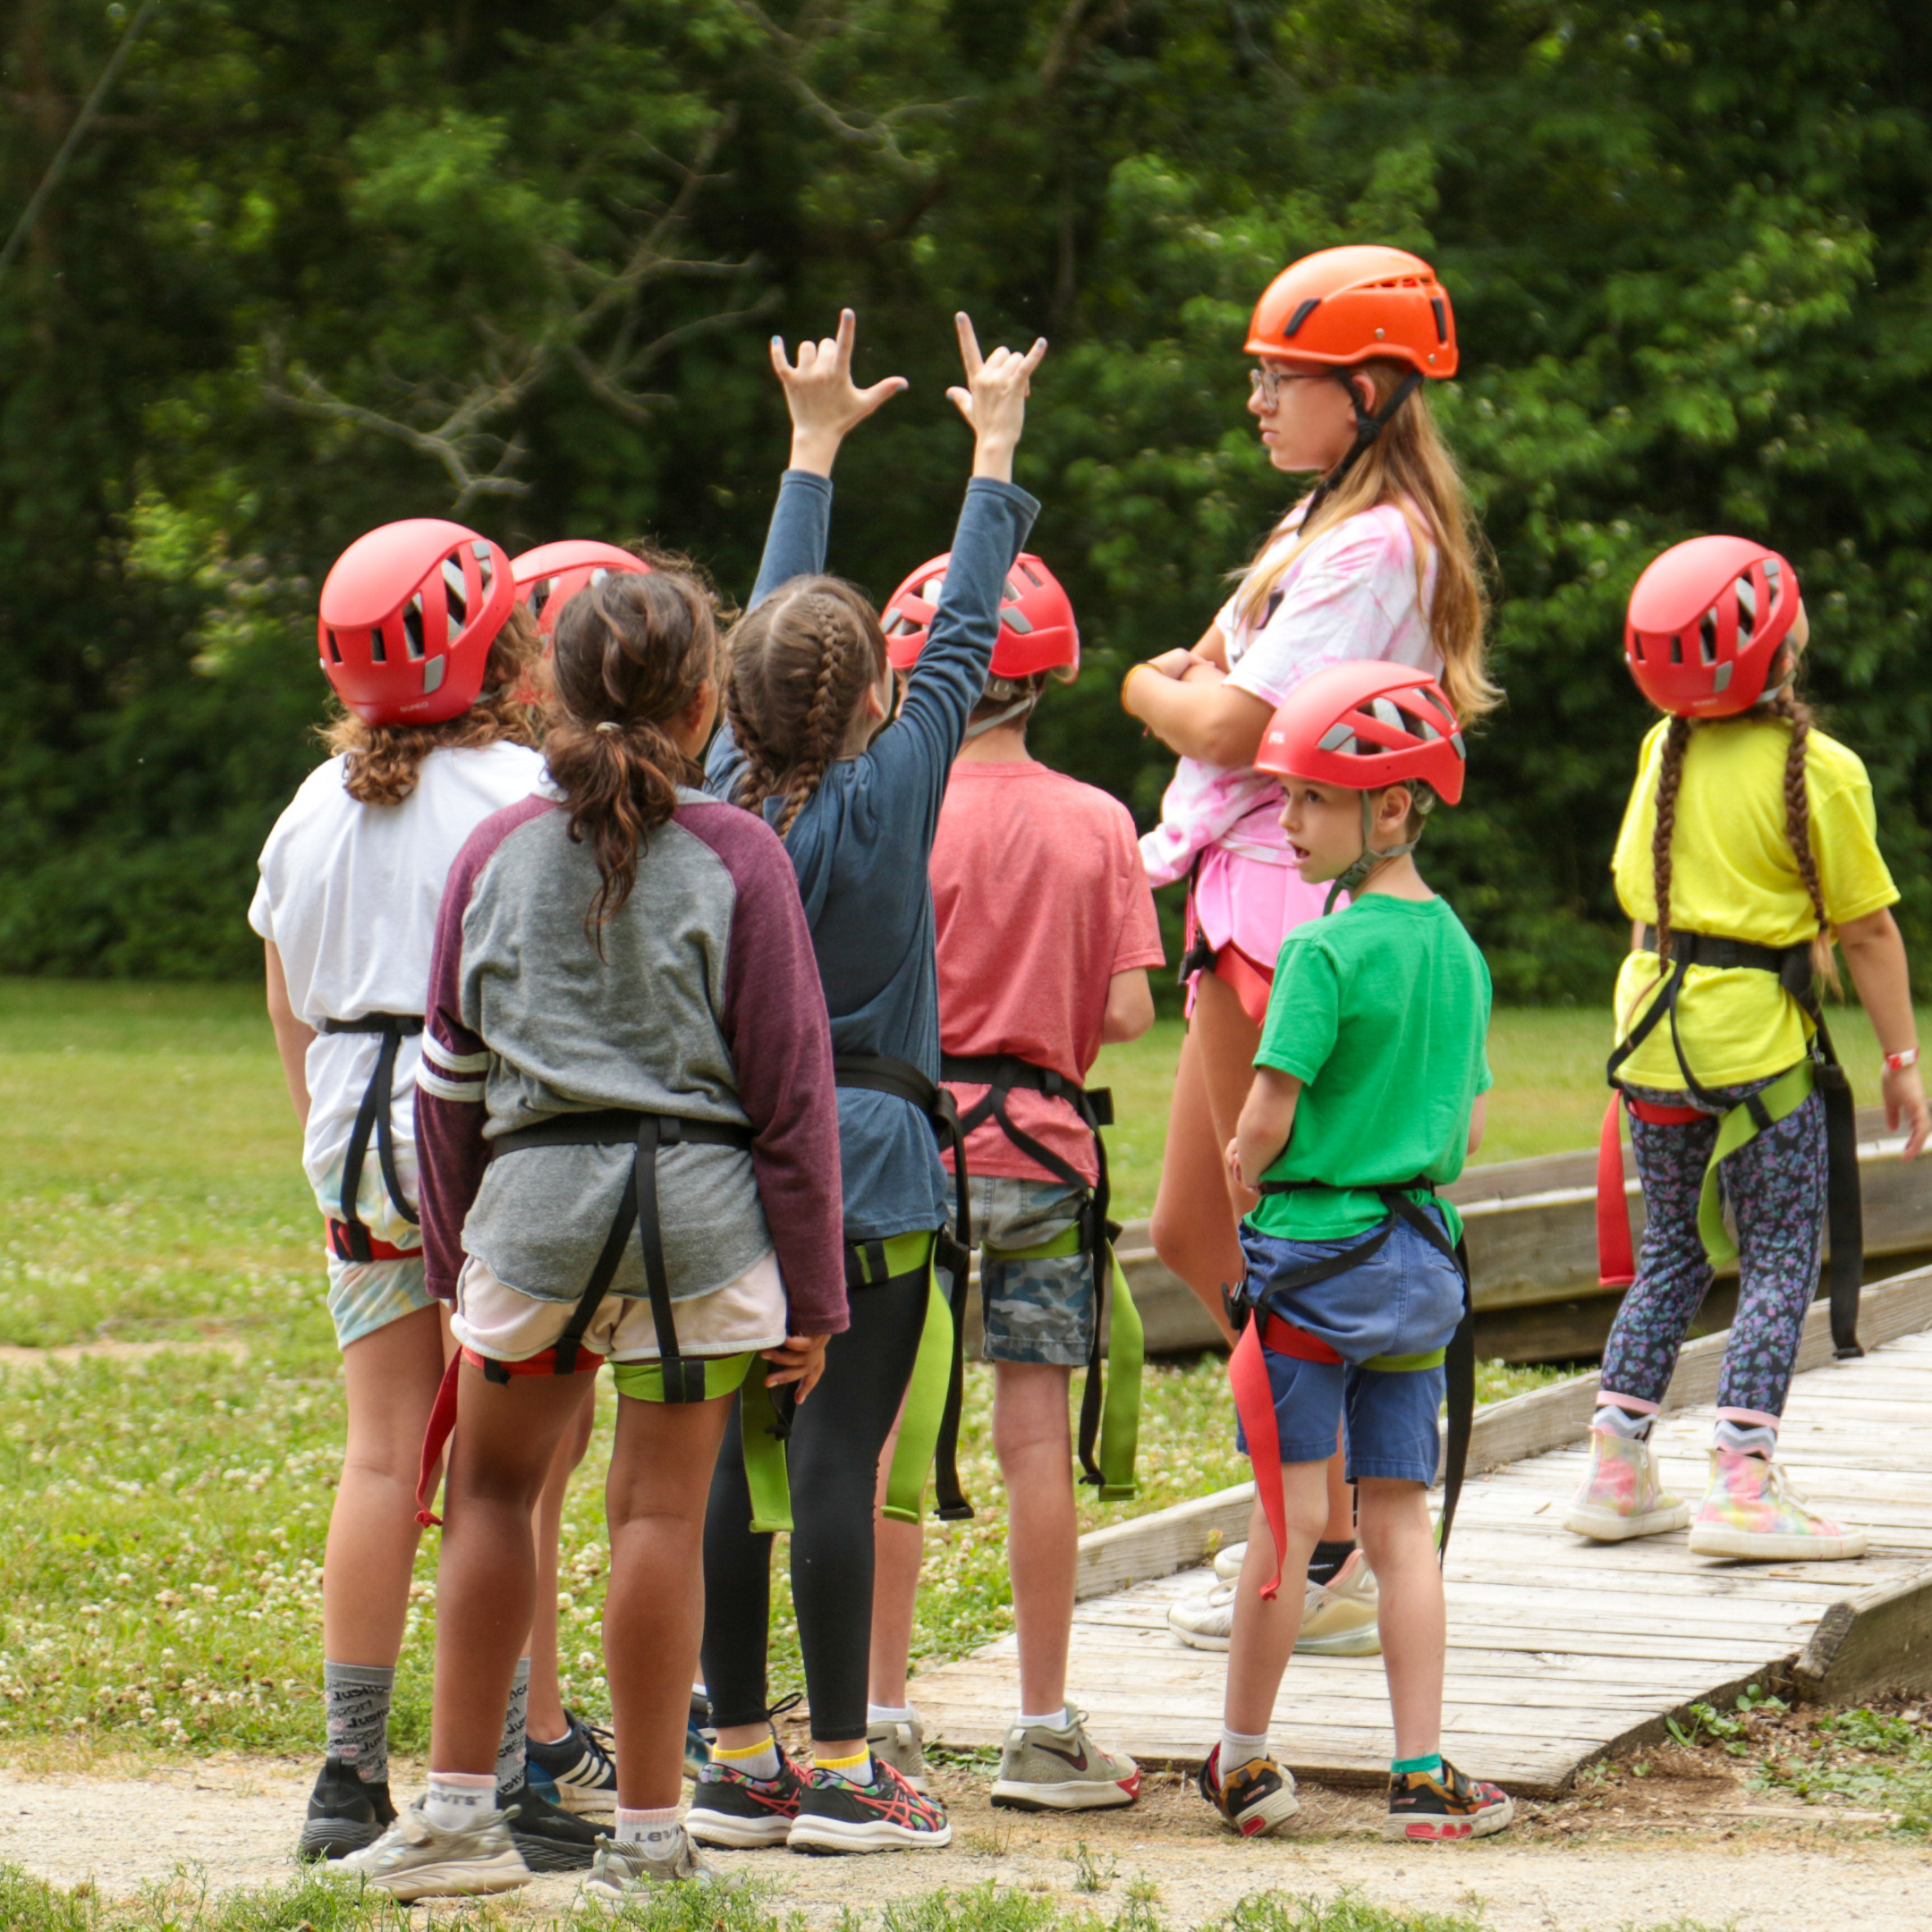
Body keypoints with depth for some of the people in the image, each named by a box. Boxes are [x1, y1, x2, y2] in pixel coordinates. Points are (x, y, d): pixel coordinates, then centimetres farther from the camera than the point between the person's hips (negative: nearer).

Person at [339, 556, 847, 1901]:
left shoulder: (497, 854, 5)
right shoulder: (734, 857, -2)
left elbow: (450, 1081, 10)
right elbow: (790, 1087, -2)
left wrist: (454, 1258, 21)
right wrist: (814, 1292, 3)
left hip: (534, 1197, 2)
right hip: (701, 1208, -2)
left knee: (494, 1485, 16)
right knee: (661, 1510, 3)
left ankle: (460, 1809, 15)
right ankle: (649, 1834, 7)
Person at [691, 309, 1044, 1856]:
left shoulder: (725, 790, 2)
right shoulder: (886, 794, -9)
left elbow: (772, 626, 15)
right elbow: (965, 639, 1)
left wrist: (815, 446, 26)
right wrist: (995, 450, 11)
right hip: (864, 1160, -5)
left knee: (741, 1453, 6)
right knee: (836, 1456, -6)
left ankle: (739, 1759, 10)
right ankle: (837, 1771, -4)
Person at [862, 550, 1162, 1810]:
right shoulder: (1097, 824, 0)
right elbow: (1129, 1010, -2)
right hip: (1043, 1147, 2)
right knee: (1037, 1435, 4)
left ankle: (884, 1718, 6)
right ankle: (1045, 1730, 8)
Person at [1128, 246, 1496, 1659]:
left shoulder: (1374, 542, -15)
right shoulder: (1326, 522, 18)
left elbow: (1236, 728, -19)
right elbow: (1219, 681, 19)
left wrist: (1156, 691, 1)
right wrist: (1193, 678, -3)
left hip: (1296, 901, -10)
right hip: (1251, 901, 10)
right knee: (1195, 1236, 13)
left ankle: (1332, 1564, 4)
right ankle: (1344, 1511, 21)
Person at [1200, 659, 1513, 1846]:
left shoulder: (1325, 953, -14)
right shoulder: (1460, 949, 9)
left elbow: (1264, 1125, -15)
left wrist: (1246, 1177, 3)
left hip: (1313, 1251, -6)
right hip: (1425, 1252, 7)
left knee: (1292, 1513, 0)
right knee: (1401, 1516, 9)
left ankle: (1245, 1761, 11)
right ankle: (1422, 1774, 5)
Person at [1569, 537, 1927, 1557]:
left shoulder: (1663, 751, 4)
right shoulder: (1819, 771, -13)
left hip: (1653, 1027, 6)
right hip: (1757, 1037, -6)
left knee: (1671, 1253, 16)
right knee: (1780, 1259, 1)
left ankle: (1618, 1469, 14)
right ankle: (1743, 1485, -5)